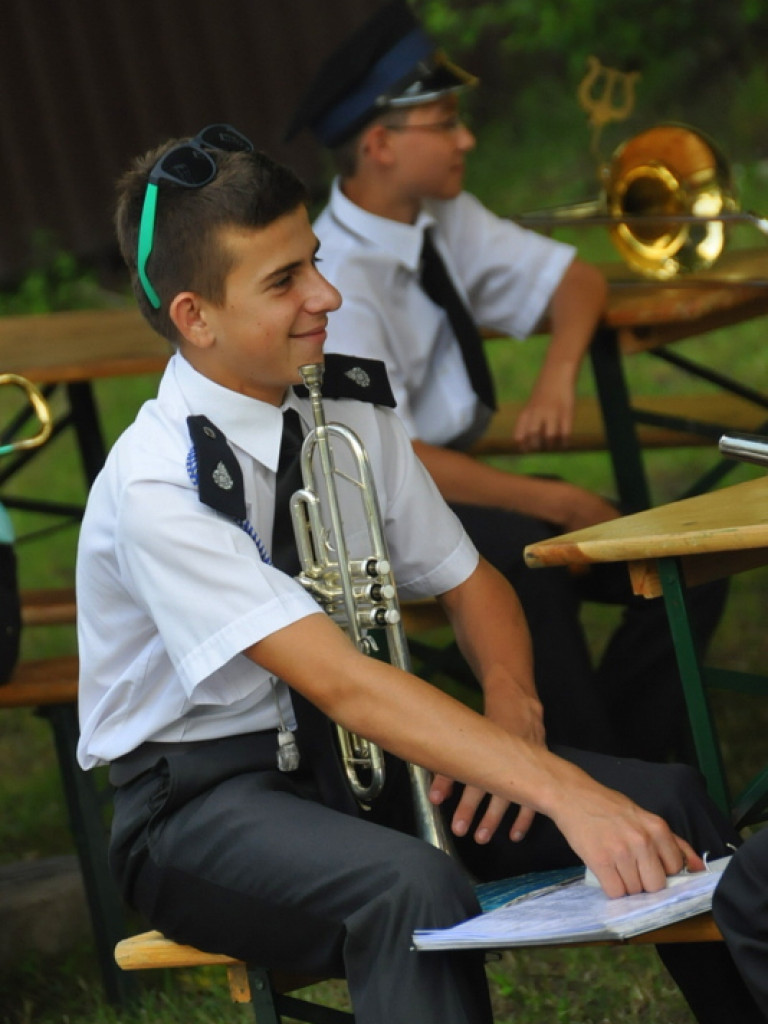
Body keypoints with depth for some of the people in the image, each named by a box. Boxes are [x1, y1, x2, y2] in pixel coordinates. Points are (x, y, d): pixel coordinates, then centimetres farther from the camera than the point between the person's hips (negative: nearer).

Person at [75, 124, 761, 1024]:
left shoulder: (348, 406, 0)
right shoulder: (157, 486, -23)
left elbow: (468, 583, 10)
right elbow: (339, 680, -31)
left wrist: (513, 712, -14)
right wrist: (558, 788, -39)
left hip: (353, 751, 7)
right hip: (203, 799, -7)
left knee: (669, 803, -11)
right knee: (415, 893, -38)